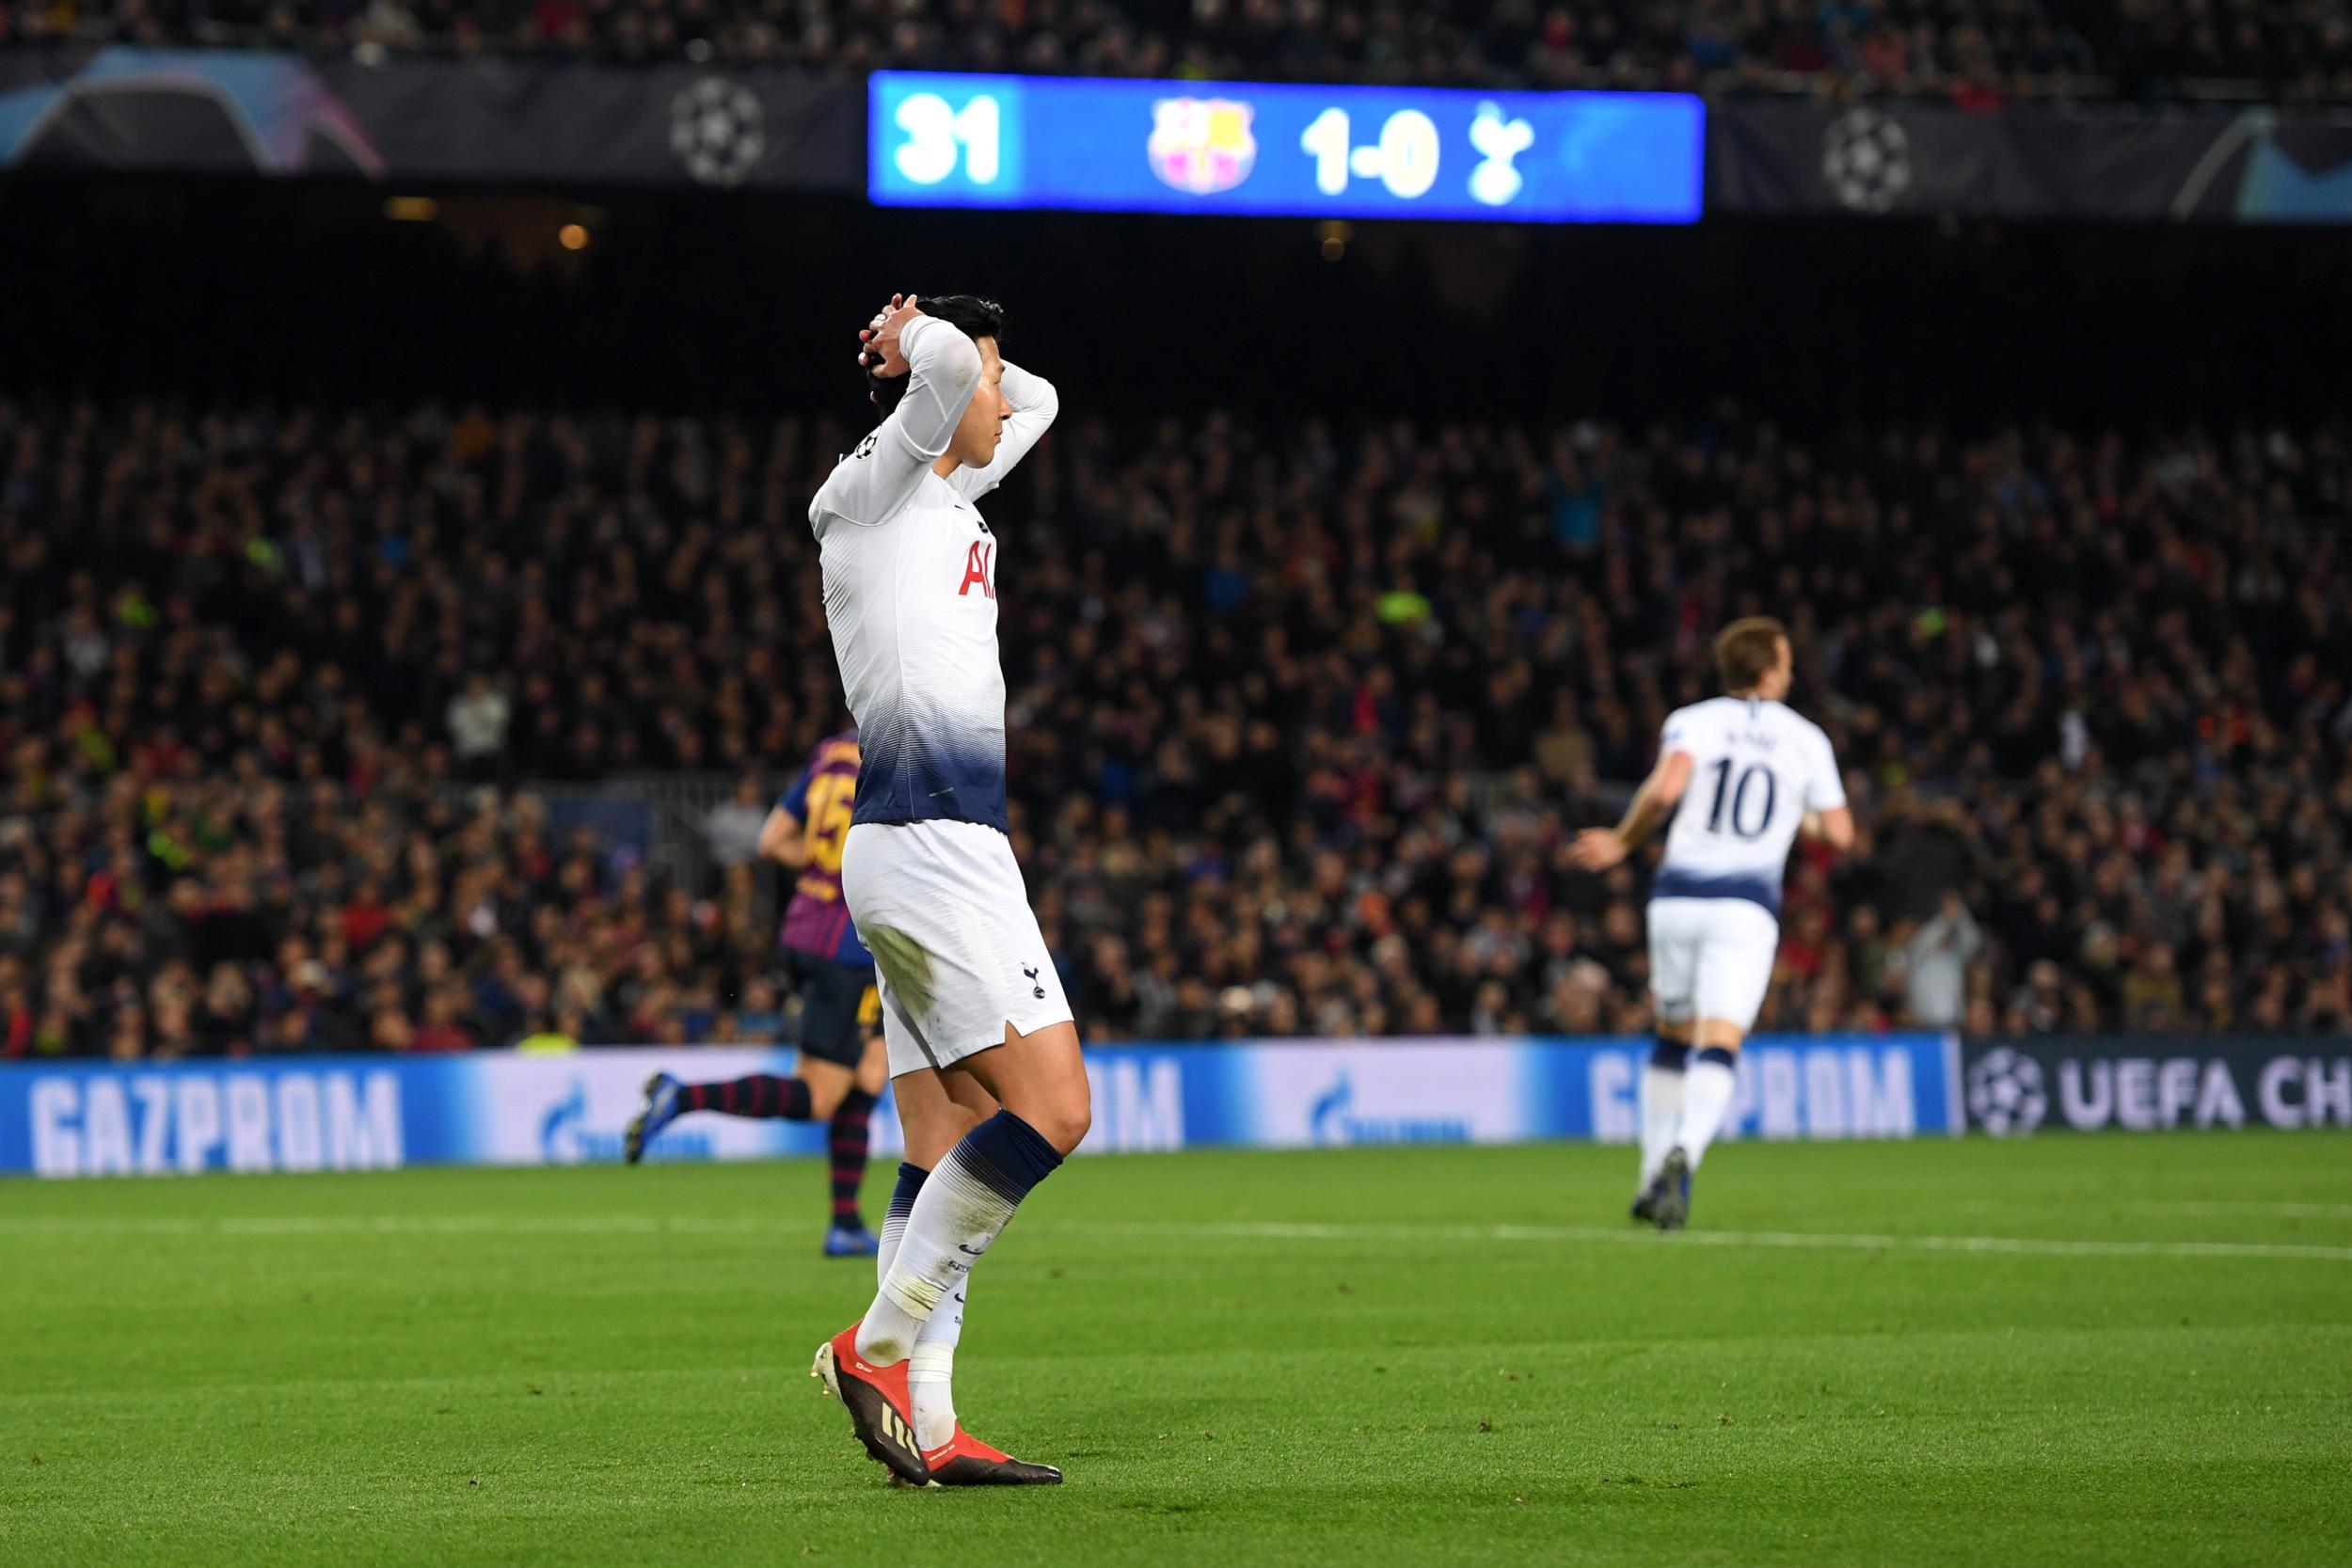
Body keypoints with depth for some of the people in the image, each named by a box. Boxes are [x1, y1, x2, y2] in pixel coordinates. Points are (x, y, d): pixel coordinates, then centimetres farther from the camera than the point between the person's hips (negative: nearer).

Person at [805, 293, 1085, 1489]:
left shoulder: (948, 495, 21)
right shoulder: (879, 486, -5)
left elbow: (1035, 400, 37)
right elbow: (947, 362, -23)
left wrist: (912, 336, 23)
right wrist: (928, 347, -1)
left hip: (923, 852, 10)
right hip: (933, 842, -10)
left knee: (948, 1157, 4)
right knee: (1050, 1110, -15)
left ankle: (925, 1427, 0)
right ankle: (877, 1346, -13)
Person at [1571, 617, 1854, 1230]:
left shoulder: (1694, 721, 4)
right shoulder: (1806, 739, 9)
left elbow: (1665, 788, -16)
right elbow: (1839, 833, 8)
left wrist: (1623, 842, 0)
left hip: (1678, 897, 1)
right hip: (1747, 907, -1)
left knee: (1673, 1039, 20)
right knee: (1718, 1051, -10)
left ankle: (1654, 1179, 20)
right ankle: (1681, 1155, -36)